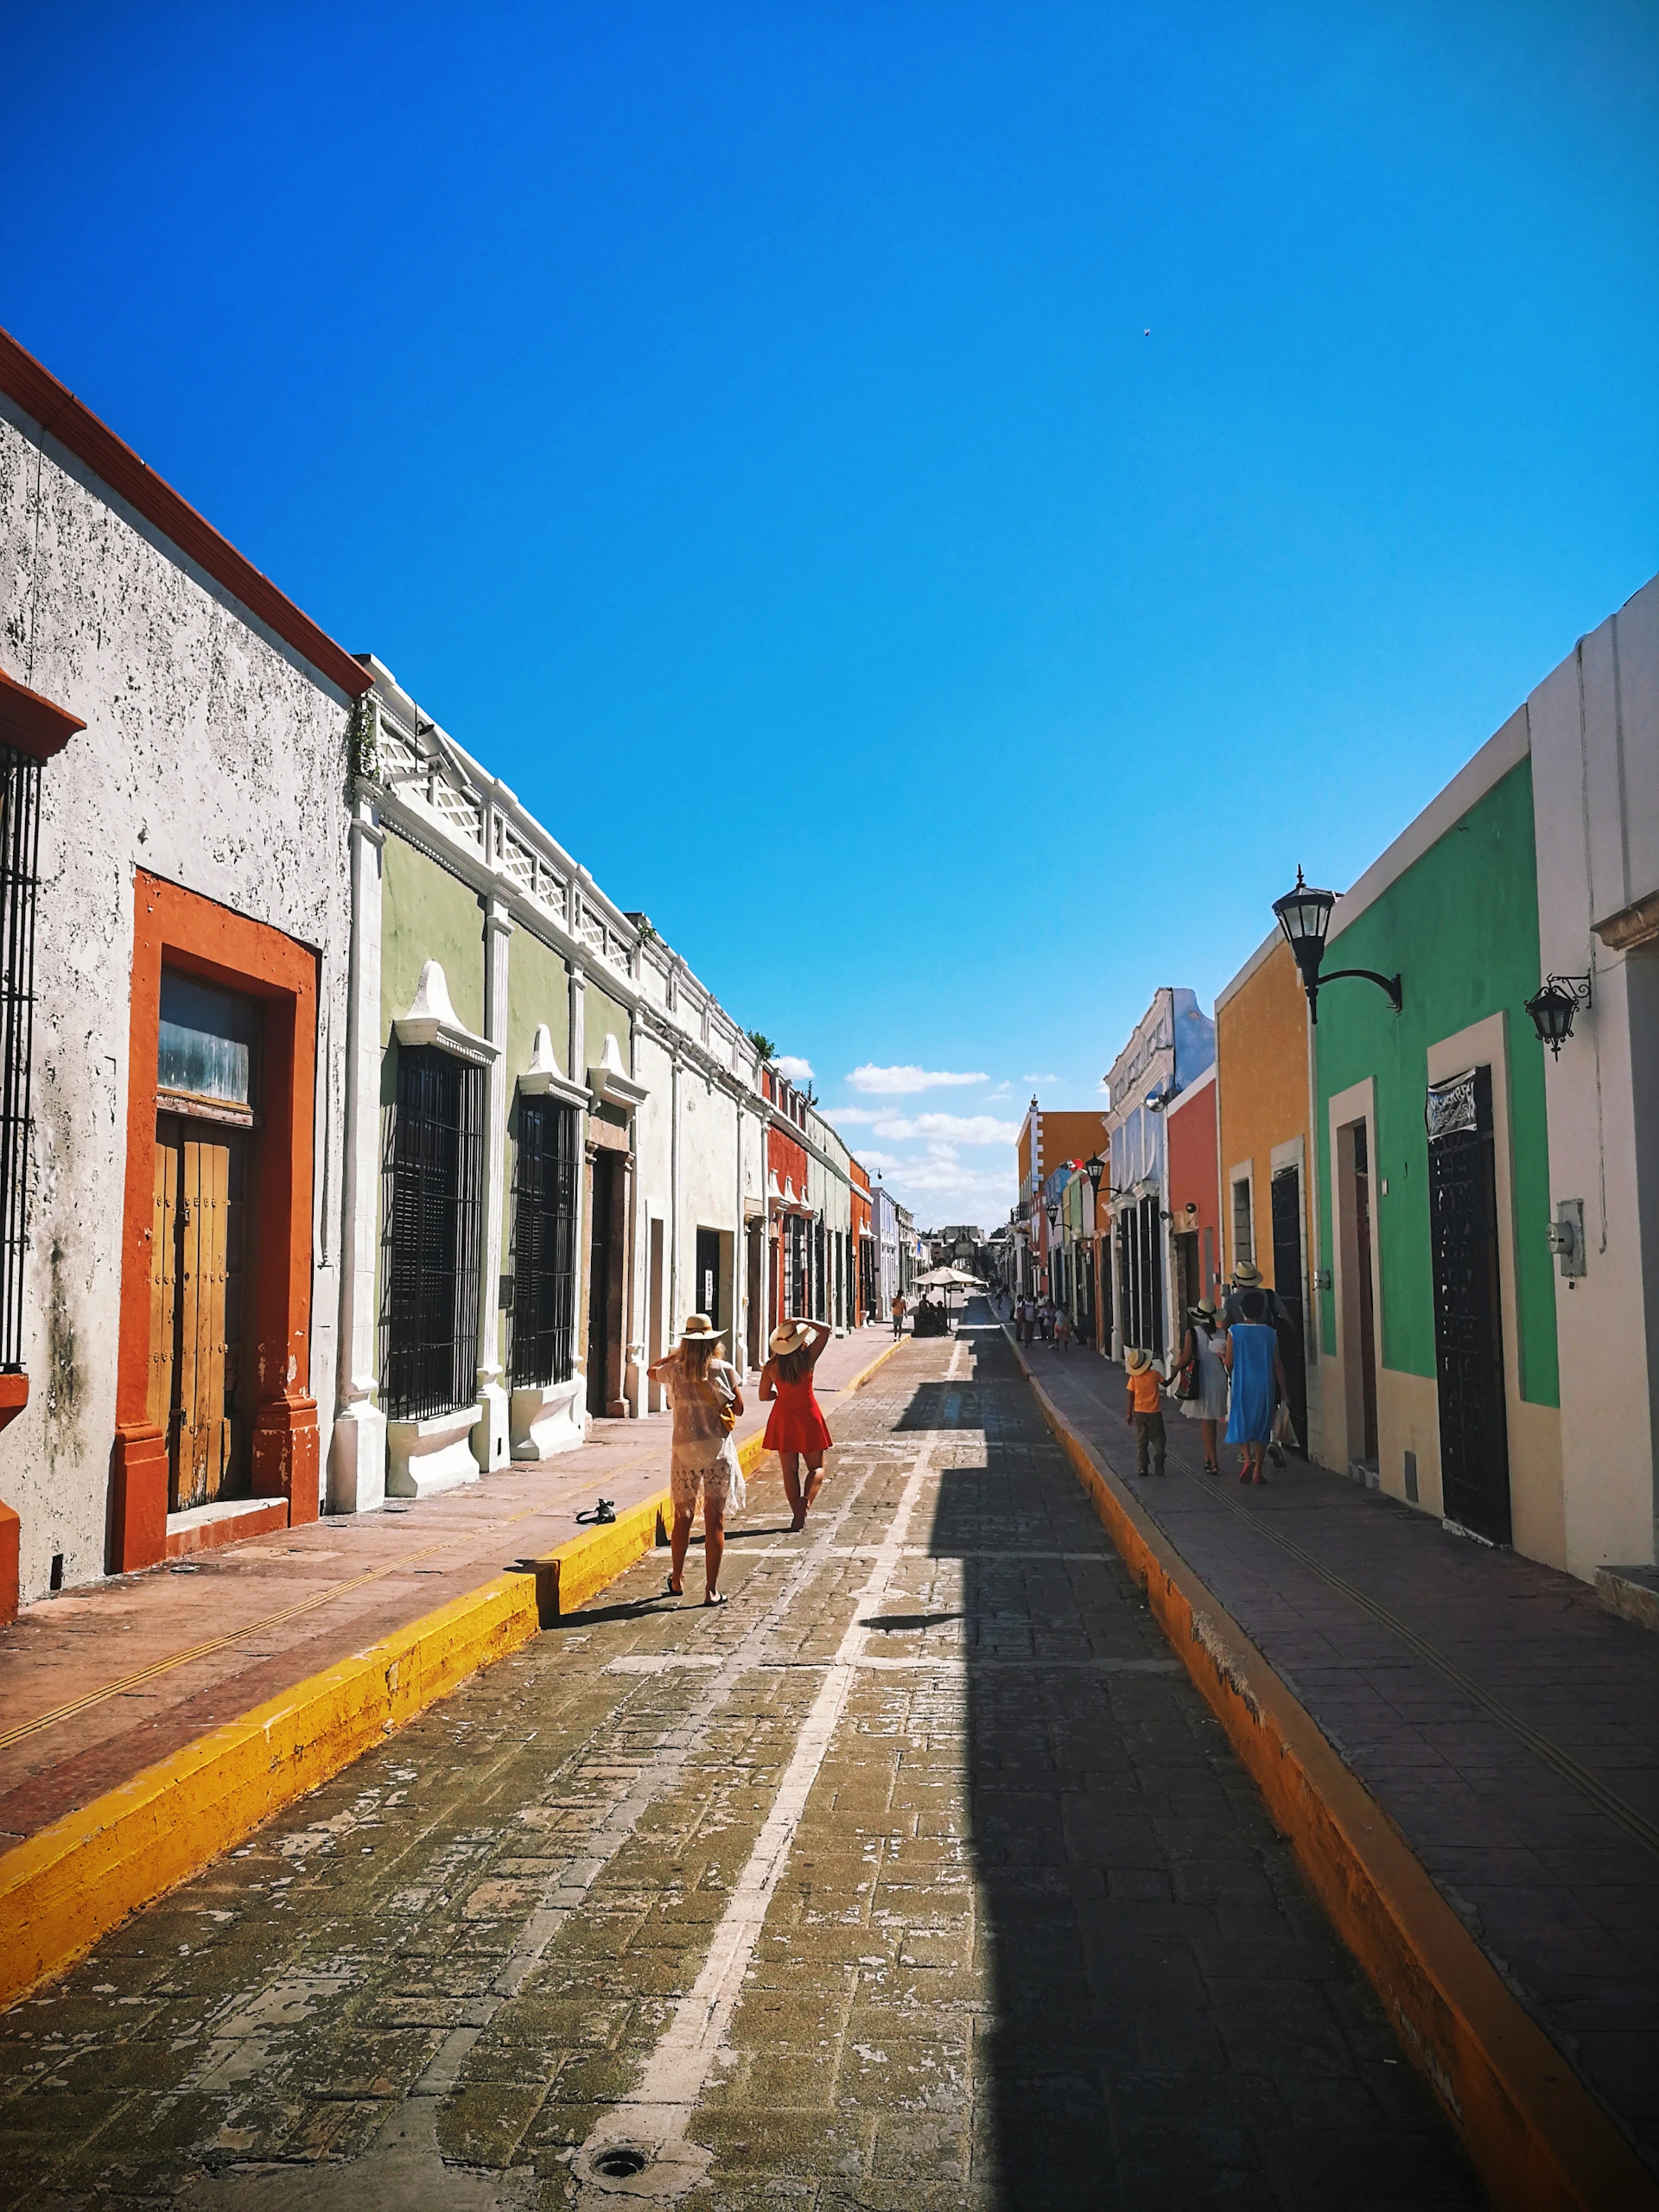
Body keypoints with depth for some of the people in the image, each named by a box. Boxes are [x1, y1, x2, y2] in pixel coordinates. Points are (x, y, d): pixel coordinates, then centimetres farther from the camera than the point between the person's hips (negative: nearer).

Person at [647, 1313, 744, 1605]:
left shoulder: (674, 1371, -1)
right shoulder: (724, 1370, -6)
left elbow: (651, 1370, 22)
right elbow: (738, 1408, 0)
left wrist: (676, 1354, 28)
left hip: (685, 1450, 2)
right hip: (718, 1449, -2)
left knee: (683, 1518, 17)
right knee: (715, 1520, 3)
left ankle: (676, 1581, 28)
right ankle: (711, 1590, 3)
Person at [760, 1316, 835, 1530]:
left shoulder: (771, 1366, -6)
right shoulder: (808, 1358, -10)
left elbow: (764, 1396, 4)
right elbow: (826, 1331, -3)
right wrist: (801, 1321, -8)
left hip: (783, 1417, 1)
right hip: (808, 1416, -1)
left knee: (790, 1470, 8)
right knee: (816, 1467, 9)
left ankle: (798, 1516, 5)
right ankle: (807, 1499, -18)